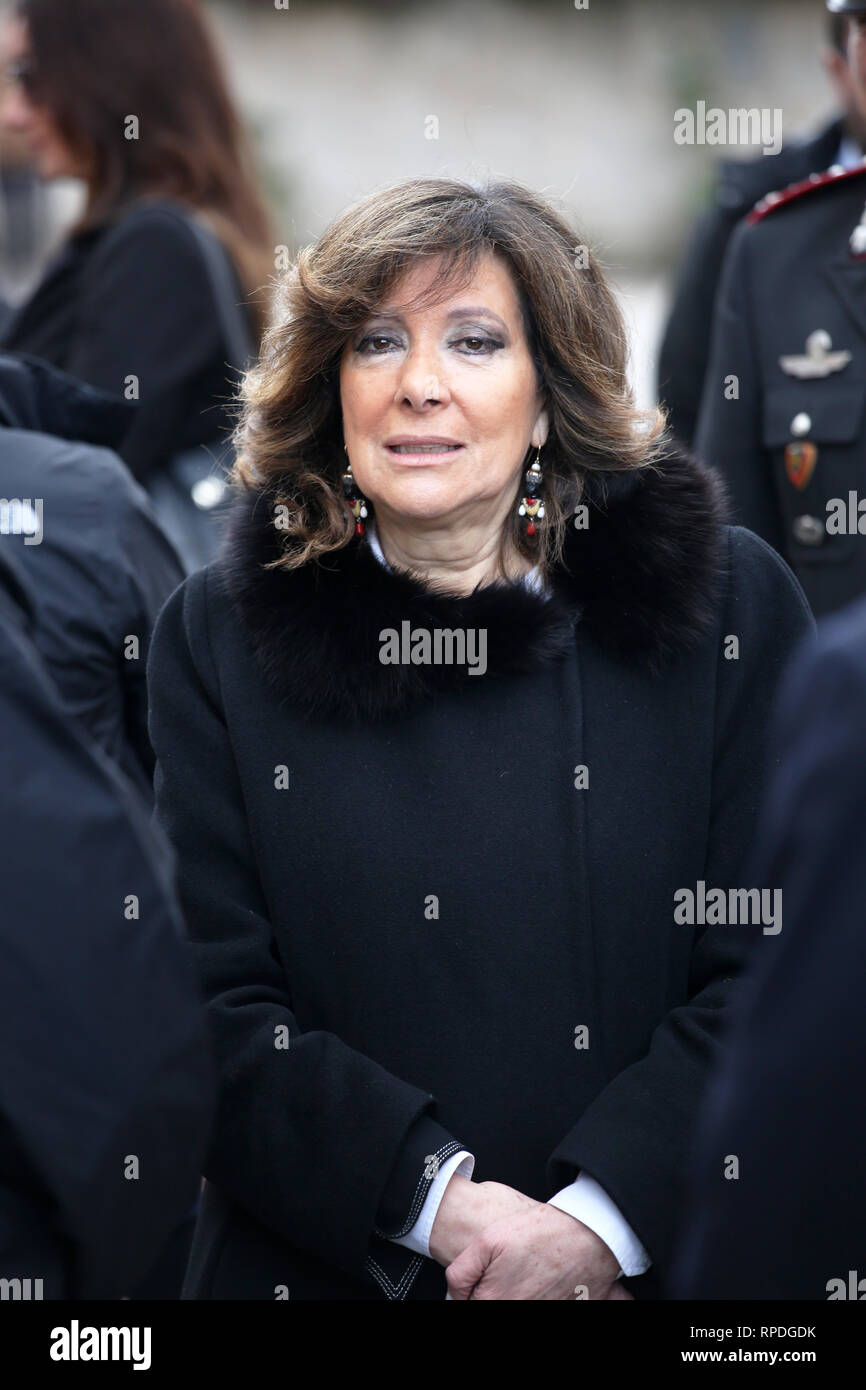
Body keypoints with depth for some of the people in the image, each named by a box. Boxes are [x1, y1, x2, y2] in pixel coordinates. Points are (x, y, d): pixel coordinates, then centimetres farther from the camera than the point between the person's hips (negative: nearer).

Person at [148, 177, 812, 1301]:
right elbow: (214, 1009, -6)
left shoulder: (727, 603, -3)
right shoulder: (220, 637, -1)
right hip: (319, 1269, 0)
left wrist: (602, 1218, -19)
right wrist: (437, 1201, -19)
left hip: (655, 1260, 0)